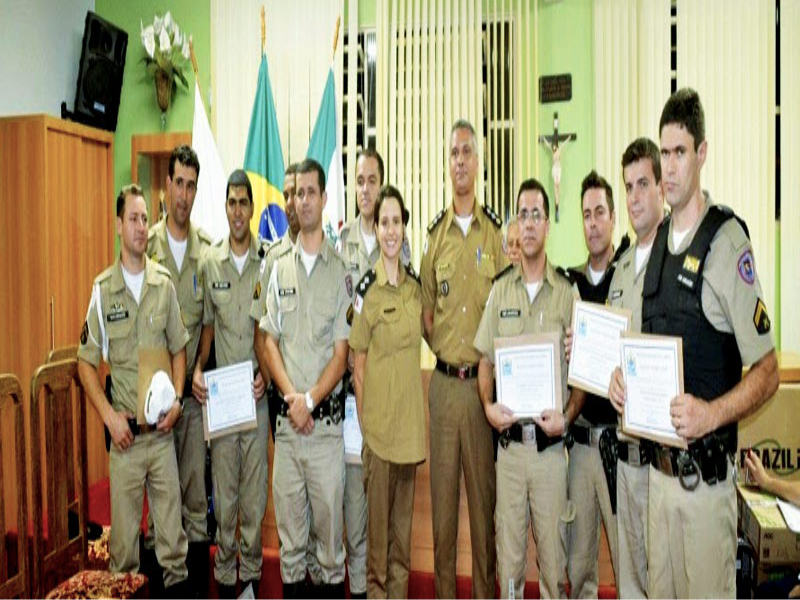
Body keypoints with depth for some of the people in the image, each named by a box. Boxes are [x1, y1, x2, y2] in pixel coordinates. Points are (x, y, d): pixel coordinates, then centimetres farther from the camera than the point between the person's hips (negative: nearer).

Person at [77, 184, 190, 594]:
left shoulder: (164, 284, 1)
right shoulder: (102, 288, -3)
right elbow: (86, 362, 1)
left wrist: (177, 399, -3)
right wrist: (109, 415, -8)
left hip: (163, 430, 1)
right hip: (124, 432, -1)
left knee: (172, 521, 10)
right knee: (124, 526, 11)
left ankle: (177, 581, 28)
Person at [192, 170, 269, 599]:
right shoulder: (209, 262, 3)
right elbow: (208, 324, 10)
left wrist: (265, 374, -10)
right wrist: (198, 369, -4)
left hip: (257, 392, -1)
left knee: (255, 492, 9)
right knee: (223, 493, 11)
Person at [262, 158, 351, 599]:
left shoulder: (340, 271, -2)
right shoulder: (279, 269, 9)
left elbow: (342, 351, -4)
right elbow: (270, 342, 5)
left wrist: (311, 399, -13)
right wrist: (292, 398, -8)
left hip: (327, 417, -3)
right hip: (286, 417, 3)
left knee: (329, 519, 7)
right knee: (288, 518, 13)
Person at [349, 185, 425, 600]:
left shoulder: (415, 284, 6)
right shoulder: (367, 288, -10)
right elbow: (358, 365, -8)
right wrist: (364, 423, -9)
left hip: (411, 419, 6)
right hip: (379, 422, -5)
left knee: (404, 516, 18)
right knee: (377, 516, 9)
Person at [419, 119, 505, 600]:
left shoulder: (496, 230, 1)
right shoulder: (435, 234, 8)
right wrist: (438, 345, 1)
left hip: (484, 379, -2)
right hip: (443, 380, 2)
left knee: (485, 492, 9)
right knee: (442, 492, 11)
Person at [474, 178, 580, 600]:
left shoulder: (567, 293, -2)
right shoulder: (500, 290, 6)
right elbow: (485, 361, 8)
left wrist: (566, 416, -13)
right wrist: (488, 405, -7)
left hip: (550, 443, -2)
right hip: (508, 440, 2)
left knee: (553, 553, 11)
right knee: (508, 552, 14)